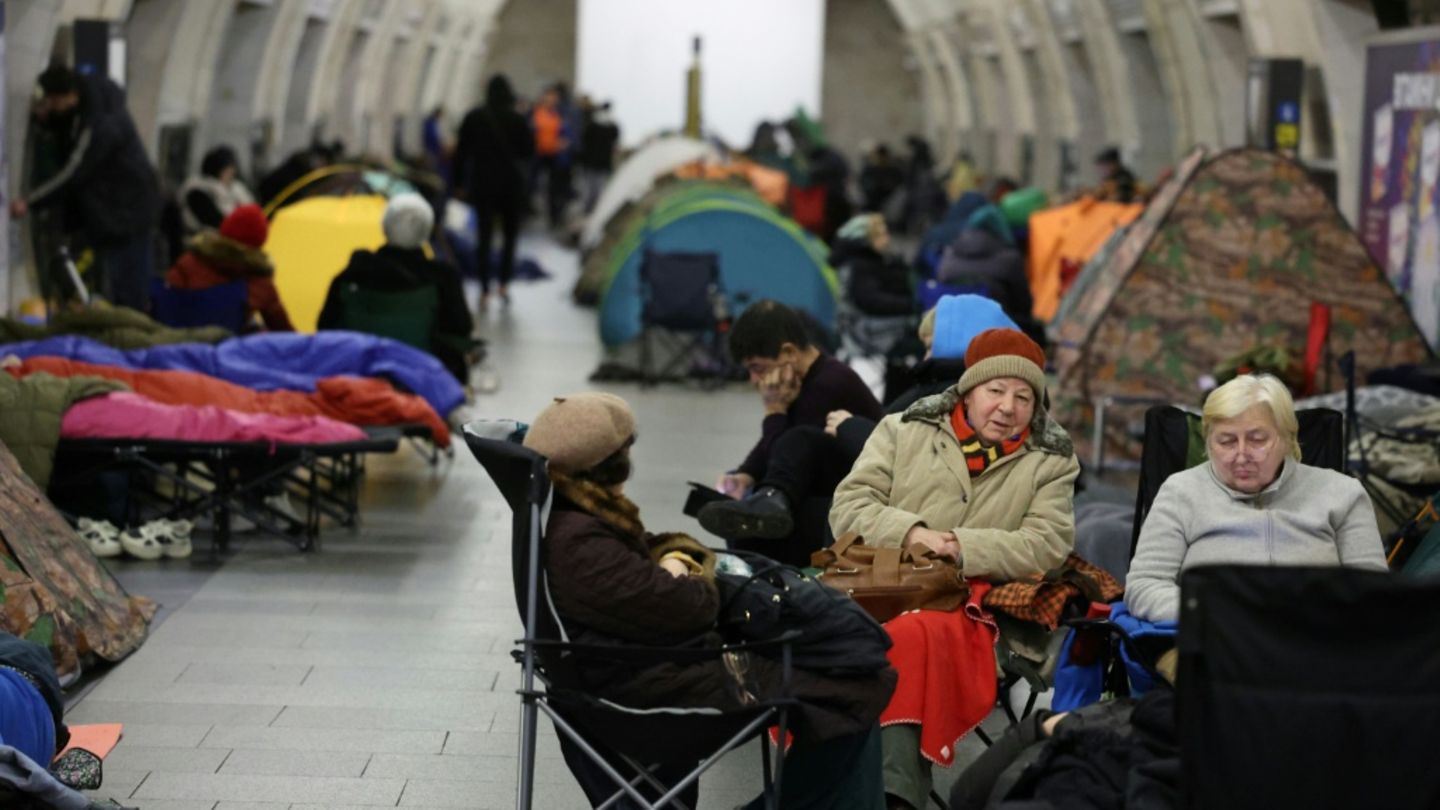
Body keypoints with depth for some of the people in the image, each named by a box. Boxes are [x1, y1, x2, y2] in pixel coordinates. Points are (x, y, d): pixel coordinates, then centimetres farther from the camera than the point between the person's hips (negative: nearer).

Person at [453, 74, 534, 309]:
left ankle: (485, 292, -2)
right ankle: (504, 284, 5)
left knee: (484, 237, 4)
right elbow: (528, 150, -1)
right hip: (512, 184, -1)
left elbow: (461, 152, 1)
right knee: (510, 235, 13)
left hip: (483, 184, 1)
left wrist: (458, 183, 7)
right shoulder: (517, 119, -8)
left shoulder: (473, 118, -2)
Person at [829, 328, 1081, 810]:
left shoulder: (1051, 461, 16)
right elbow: (848, 508, 11)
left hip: (969, 606, -1)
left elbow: (1047, 546, 3)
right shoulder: (904, 430, 18)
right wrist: (909, 532, -8)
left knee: (914, 639, -39)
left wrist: (965, 548, -11)